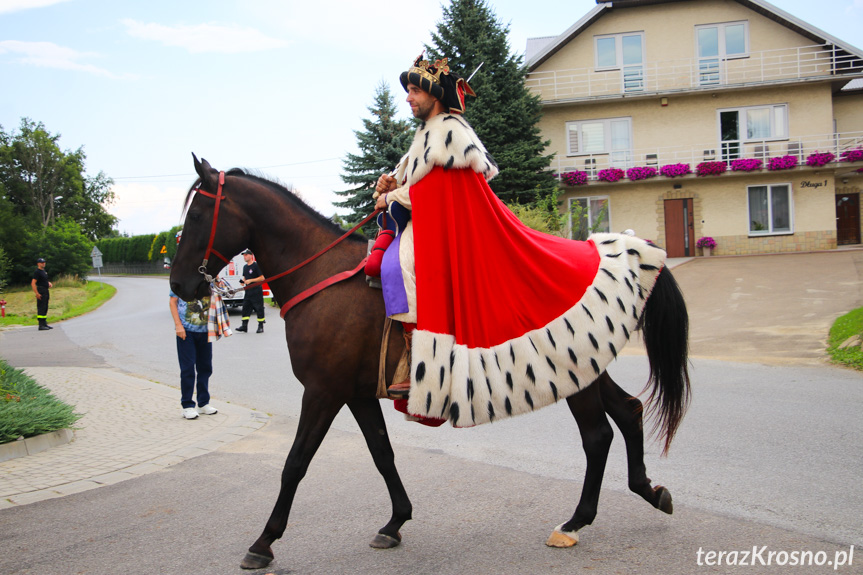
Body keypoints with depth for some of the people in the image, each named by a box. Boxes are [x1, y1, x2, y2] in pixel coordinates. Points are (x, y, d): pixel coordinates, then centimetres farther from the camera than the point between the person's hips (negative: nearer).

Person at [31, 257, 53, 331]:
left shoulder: (44, 271, 17)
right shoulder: (37, 272, -11)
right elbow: (33, 283, -18)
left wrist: (49, 283, 10)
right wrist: (37, 293, -23)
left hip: (46, 291, 10)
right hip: (41, 293, -10)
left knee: (45, 308, 13)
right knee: (41, 308, -10)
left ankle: (44, 324, 20)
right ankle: (41, 325, -11)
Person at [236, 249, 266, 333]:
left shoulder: (256, 265, -8)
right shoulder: (245, 267, 15)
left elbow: (262, 278, -11)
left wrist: (250, 280, -16)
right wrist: (243, 281, 3)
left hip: (256, 290, -7)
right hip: (248, 290, 7)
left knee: (259, 308, -3)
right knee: (245, 307, 4)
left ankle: (261, 326, 2)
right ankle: (244, 325, 6)